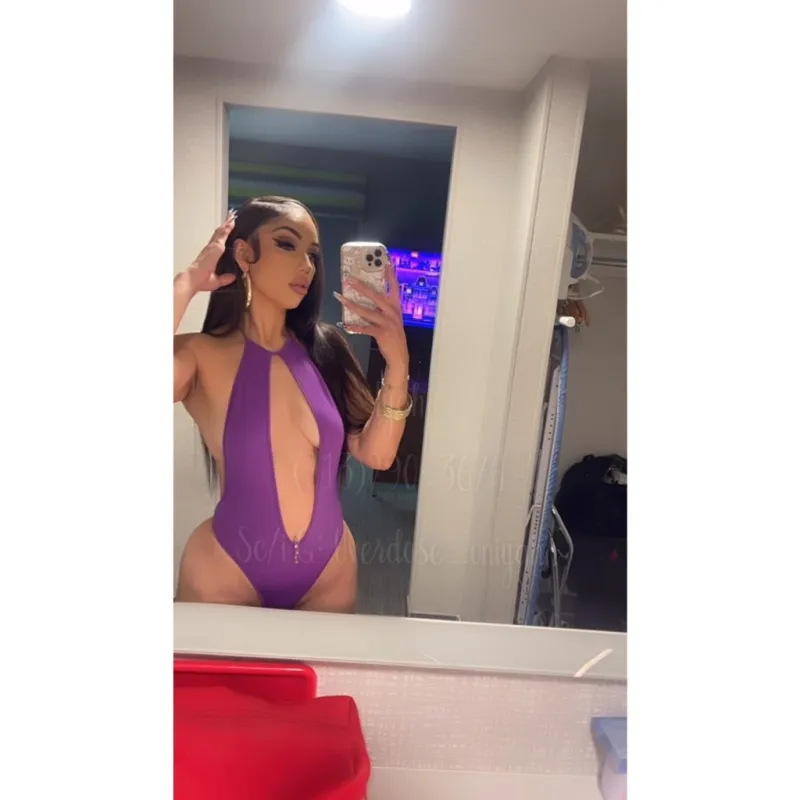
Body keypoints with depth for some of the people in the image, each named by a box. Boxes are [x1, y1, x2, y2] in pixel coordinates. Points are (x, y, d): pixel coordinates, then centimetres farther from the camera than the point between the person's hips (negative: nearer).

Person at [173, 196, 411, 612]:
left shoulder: (325, 348, -5)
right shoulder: (200, 355, -13)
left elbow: (376, 454, -8)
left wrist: (397, 364, -21)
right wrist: (189, 281, -21)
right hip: (225, 575, -3)